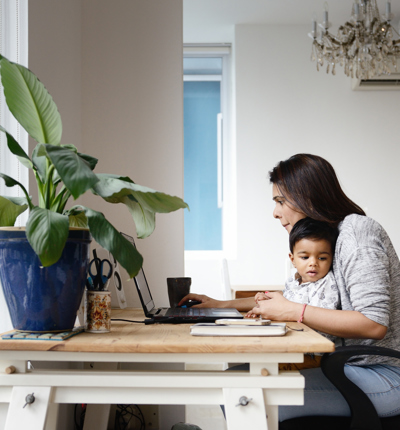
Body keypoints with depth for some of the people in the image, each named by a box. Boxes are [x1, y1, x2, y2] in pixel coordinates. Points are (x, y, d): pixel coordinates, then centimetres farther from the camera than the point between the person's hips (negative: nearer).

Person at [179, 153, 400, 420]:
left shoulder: (355, 233, -15)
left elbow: (374, 323, -23)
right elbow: (292, 297, 25)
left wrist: (295, 312, -21)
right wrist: (222, 305, 20)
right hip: (355, 366, 9)